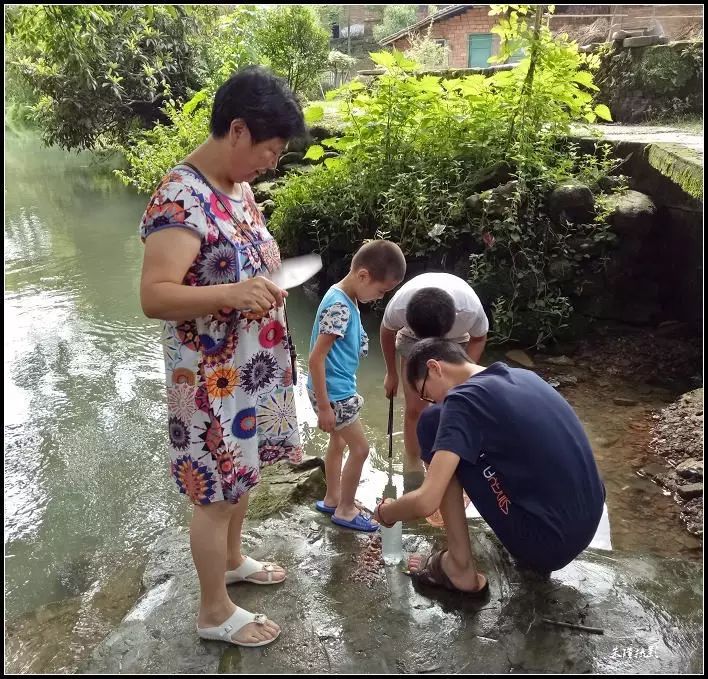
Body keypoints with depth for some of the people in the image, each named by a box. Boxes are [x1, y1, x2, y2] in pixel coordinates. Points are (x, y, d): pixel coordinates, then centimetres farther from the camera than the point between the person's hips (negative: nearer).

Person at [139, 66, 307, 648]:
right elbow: (154, 297, -29)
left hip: (254, 370, 9)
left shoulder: (238, 187, 6)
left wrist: (265, 286, 5)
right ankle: (214, 612, 30)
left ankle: (232, 560, 50)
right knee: (218, 495, 8)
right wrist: (233, 294, -41)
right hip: (214, 381, -9)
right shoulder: (182, 200, -24)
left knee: (242, 475, 25)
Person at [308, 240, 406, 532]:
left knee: (338, 443, 22)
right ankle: (345, 509, 19)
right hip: (333, 392, -10)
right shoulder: (339, 306, -25)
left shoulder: (347, 299, 4)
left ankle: (332, 499, 39)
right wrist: (324, 406, -22)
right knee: (360, 448, 2)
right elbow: (316, 358, -26)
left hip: (340, 388, 10)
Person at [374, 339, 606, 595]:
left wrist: (385, 513, 2)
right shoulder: (523, 375, 9)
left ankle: (461, 568, 4)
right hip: (588, 524, 8)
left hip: (546, 541, -8)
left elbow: (425, 502, -20)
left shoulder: (464, 399, -15)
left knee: (433, 424, -4)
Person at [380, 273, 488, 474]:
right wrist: (391, 374, 1)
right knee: (415, 409, -5)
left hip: (456, 342, 0)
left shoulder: (471, 309, -39)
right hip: (413, 340, 0)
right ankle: (412, 467, 12)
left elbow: (478, 339, -13)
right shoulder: (398, 306, -38)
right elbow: (387, 331, -11)